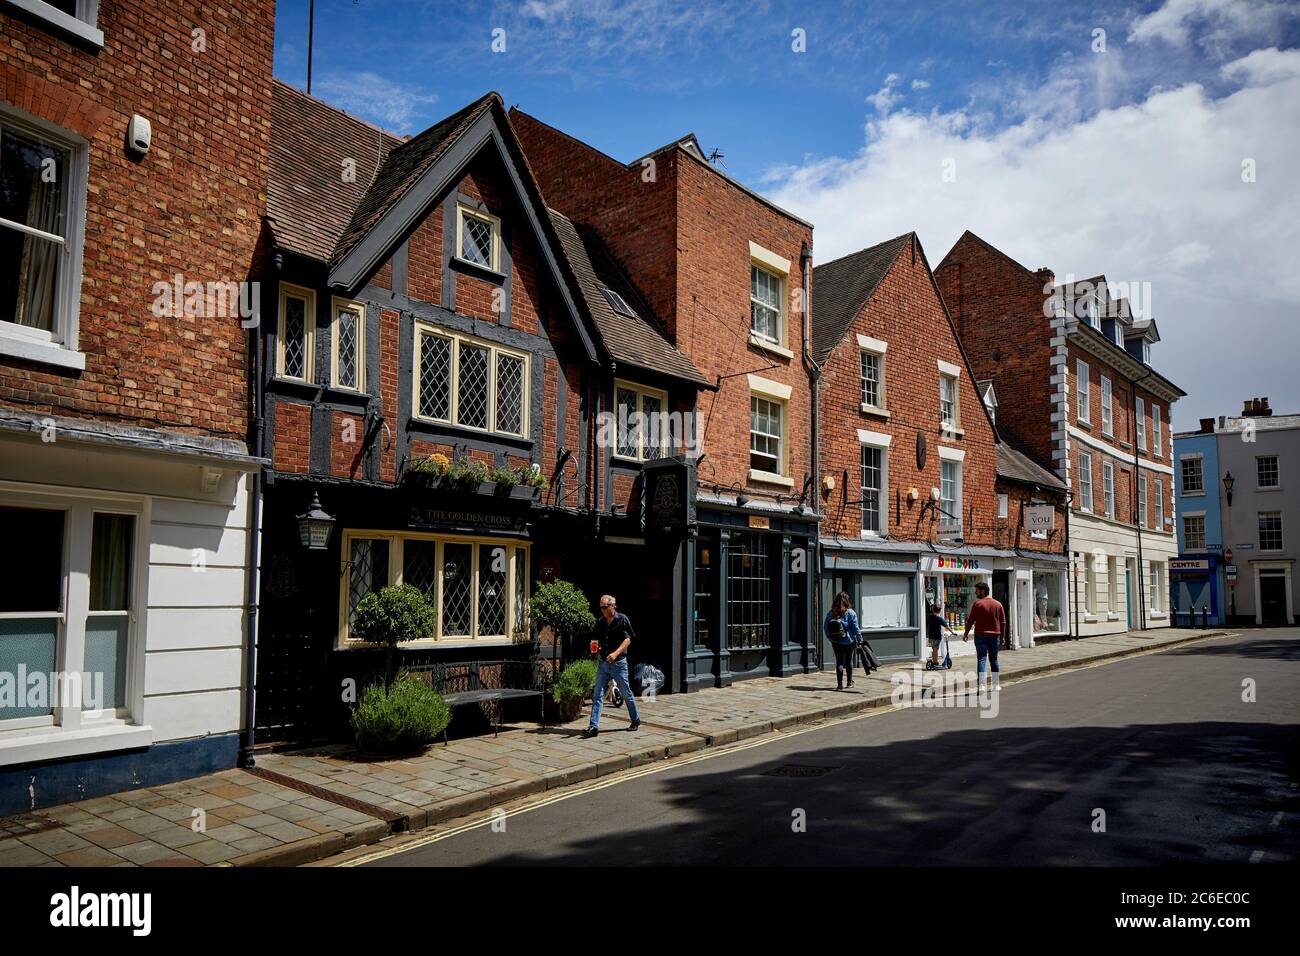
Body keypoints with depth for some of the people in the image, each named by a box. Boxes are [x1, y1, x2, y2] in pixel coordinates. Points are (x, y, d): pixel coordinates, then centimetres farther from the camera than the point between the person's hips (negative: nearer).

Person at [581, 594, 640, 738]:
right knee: (598, 695, -2)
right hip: (603, 663, 5)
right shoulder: (600, 621, 10)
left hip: (619, 663, -5)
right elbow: (596, 638, 20)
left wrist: (616, 653, -25)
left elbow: (628, 639, -13)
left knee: (626, 694, 8)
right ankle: (594, 726, -4)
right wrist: (594, 643, -5)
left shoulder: (622, 619, -6)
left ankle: (636, 720, 27)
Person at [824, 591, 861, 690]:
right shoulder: (850, 613, -11)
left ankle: (840, 684, 1)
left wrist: (830, 638, 13)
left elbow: (825, 627, 2)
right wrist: (860, 639, -3)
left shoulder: (830, 613, -2)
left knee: (839, 662, 6)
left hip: (836, 642, 1)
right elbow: (855, 628, -10)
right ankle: (850, 682, 30)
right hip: (849, 642, -1)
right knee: (849, 661, 15)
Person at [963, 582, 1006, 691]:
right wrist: (1001, 636, 17)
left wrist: (966, 634, 4)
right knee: (994, 660, 15)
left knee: (981, 660, -4)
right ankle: (996, 685, 20)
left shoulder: (977, 604, -7)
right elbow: (1003, 622, 8)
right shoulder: (998, 604, 6)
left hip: (980, 635, -4)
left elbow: (971, 620, -7)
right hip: (994, 636, 4)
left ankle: (981, 685, -13)